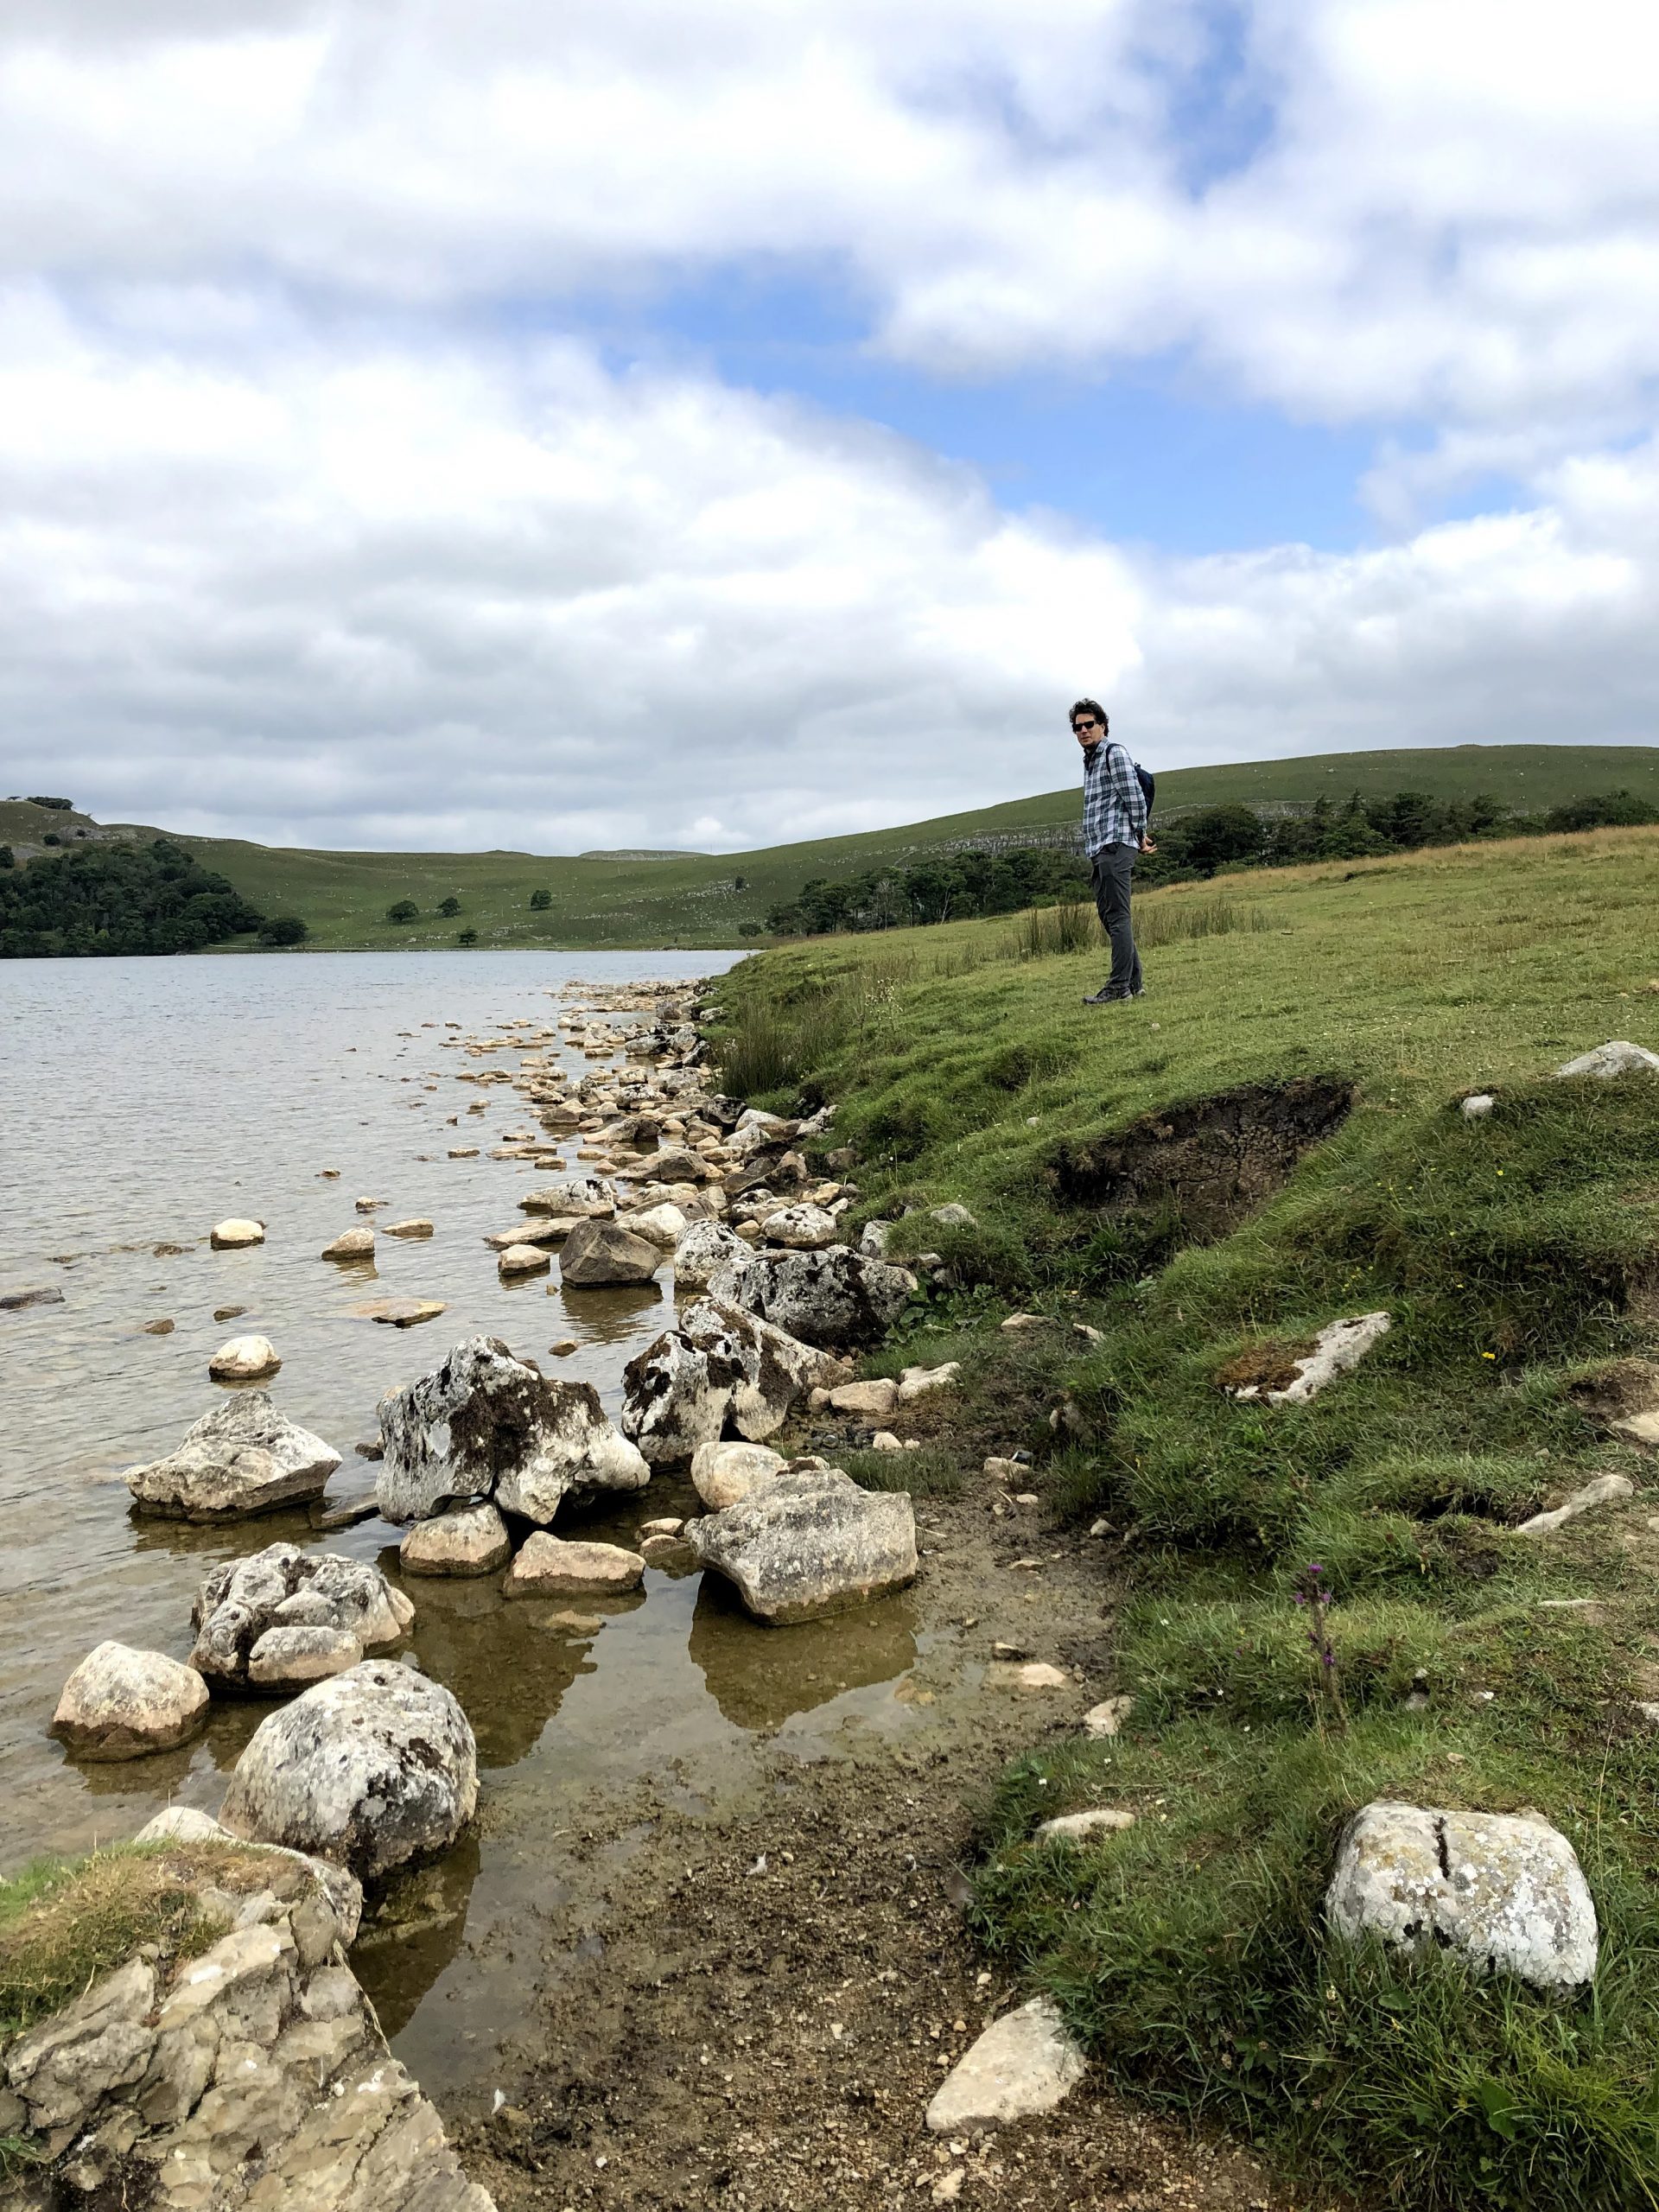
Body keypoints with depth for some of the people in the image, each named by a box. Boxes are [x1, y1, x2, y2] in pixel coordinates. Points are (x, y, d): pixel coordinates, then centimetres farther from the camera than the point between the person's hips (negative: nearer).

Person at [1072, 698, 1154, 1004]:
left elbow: (1135, 798, -10)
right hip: (1099, 850, 10)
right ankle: (1134, 982, 14)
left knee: (1117, 916, -12)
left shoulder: (1114, 753, -4)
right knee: (1108, 916, 10)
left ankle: (1120, 986, -13)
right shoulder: (1089, 761, 23)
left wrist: (1140, 837, -4)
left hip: (1115, 846, -10)